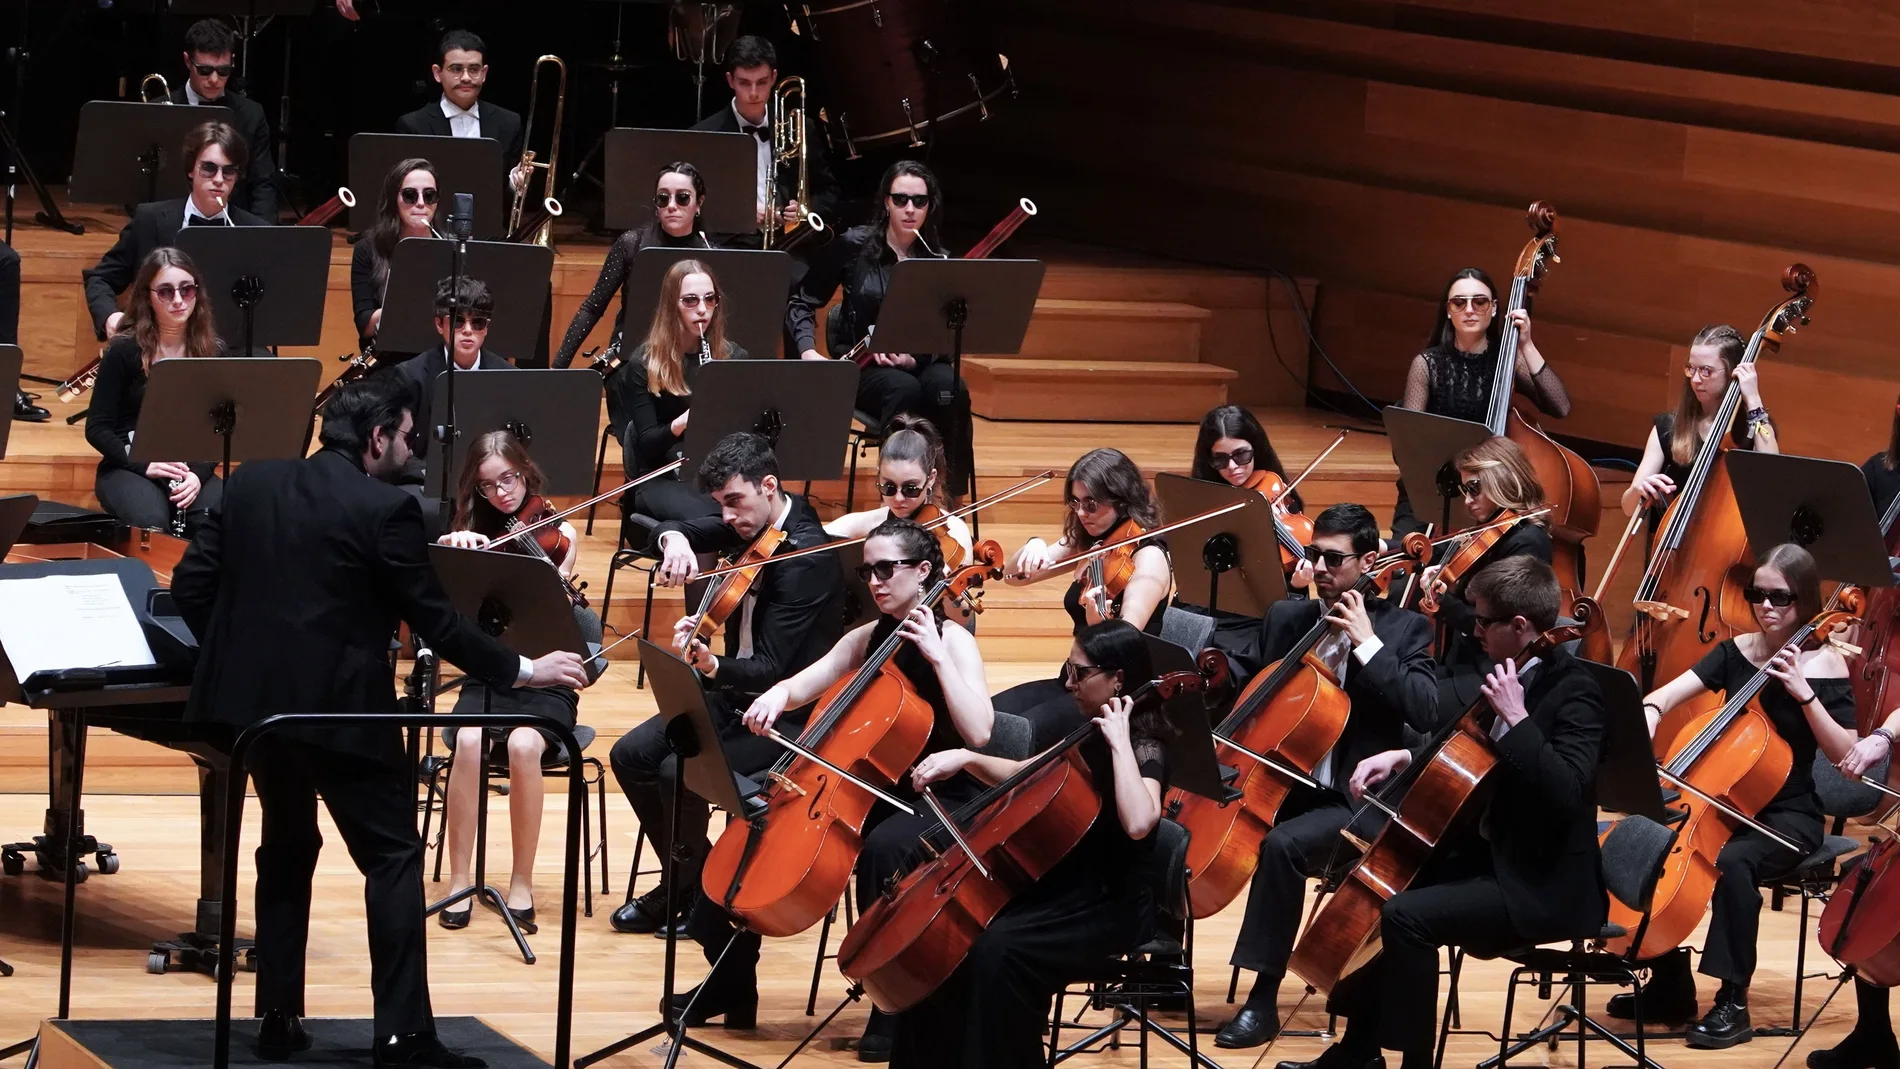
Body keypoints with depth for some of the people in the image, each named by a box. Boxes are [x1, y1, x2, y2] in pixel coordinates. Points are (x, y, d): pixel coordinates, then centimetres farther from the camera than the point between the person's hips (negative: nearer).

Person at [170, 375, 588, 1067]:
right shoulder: (386, 510, -13)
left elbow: (190, 585, 5)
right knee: (393, 857, 2)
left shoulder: (251, 484, 4)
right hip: (342, 709, -6)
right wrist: (521, 670, 2)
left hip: (252, 697, 6)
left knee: (286, 847, 20)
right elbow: (435, 621, -9)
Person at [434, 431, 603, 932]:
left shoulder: (557, 533, 1)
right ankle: (459, 881, -25)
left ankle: (522, 885, -23)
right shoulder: (475, 532, 9)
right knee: (469, 741, -32)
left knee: (522, 745, -34)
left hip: (543, 682, -2)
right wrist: (448, 548, -23)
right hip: (486, 675, 2)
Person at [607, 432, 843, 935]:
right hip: (736, 692, 9)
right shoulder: (753, 524, 1)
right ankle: (690, 877, 9)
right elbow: (673, 529, 6)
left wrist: (712, 666, -47)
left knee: (680, 770, -25)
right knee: (631, 754, -4)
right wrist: (675, 539, -19)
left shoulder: (808, 557, -24)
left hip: (789, 717, -9)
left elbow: (770, 668, -29)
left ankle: (689, 891, -2)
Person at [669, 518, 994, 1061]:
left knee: (884, 848, -39)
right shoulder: (867, 638, 9)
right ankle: (731, 985, 8)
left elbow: (978, 733, -23)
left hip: (938, 801, -7)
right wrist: (778, 695, -19)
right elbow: (804, 684, 4)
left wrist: (936, 655, -25)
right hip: (867, 789, 7)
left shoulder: (953, 641, -10)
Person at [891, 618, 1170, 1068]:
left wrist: (1119, 743, -30)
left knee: (996, 949, -30)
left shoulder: (1144, 745, -18)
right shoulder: (1080, 725, 7)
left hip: (1109, 904, -8)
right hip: (1060, 884, 8)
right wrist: (966, 759, 4)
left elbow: (1138, 823, -38)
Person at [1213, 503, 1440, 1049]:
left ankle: (1263, 998, -26)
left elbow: (1426, 713, -16)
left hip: (1353, 804, -5)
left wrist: (1368, 644, -17)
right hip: (1277, 785, 5)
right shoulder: (1284, 619, 11)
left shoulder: (1403, 629, -1)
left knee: (1282, 844, -34)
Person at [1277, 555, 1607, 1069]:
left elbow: (1567, 790, -33)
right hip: (1492, 854, 10)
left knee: (1406, 915, -26)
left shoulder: (1573, 690, -19)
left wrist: (1517, 718, -31)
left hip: (1543, 886, -10)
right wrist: (1403, 757, 8)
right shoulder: (1514, 676, 8)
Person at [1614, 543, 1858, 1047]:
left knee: (1731, 862, -36)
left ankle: (1733, 1004, -27)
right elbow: (1664, 695, -1)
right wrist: (1648, 719, -23)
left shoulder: (1824, 665, -7)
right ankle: (1670, 987, -2)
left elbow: (1846, 756, -13)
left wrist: (1804, 693, -22)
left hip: (1788, 817, -5)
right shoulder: (1737, 651, 6)